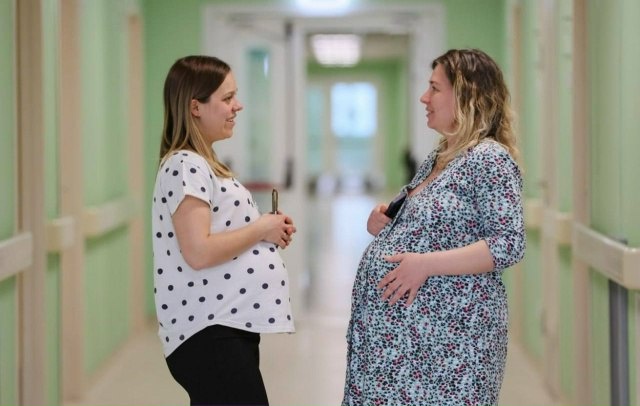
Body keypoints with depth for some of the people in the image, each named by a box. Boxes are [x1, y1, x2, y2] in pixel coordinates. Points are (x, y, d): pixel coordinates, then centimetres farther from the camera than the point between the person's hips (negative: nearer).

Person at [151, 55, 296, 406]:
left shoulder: (202, 164, 17)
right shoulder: (186, 166, -14)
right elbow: (198, 253, -23)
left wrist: (268, 231, 9)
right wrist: (261, 229, -11)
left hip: (229, 325, 10)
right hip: (209, 331, -10)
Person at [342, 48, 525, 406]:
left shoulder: (489, 158, -12)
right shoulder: (438, 157, 15)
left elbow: (510, 244, -20)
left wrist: (426, 264, -24)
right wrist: (384, 226, 5)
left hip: (446, 333, -9)